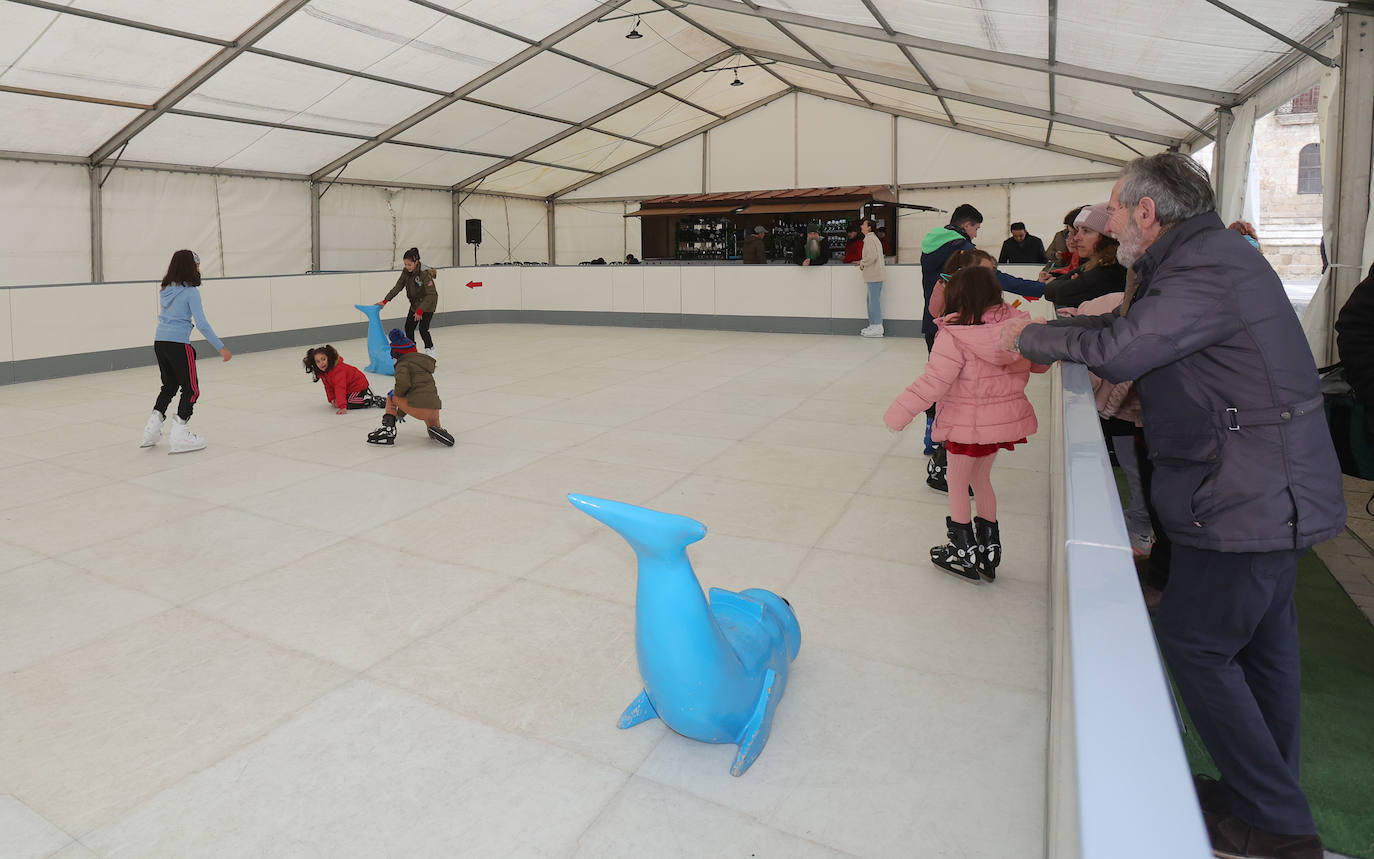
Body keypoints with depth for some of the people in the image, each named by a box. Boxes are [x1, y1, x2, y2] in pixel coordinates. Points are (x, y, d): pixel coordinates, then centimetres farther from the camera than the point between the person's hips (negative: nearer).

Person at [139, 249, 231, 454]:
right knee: (191, 389, 2)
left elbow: (162, 316, 21)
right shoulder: (190, 291, -9)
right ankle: (180, 436, -2)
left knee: (169, 385, 22)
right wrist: (221, 347, -13)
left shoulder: (165, 290, 13)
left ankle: (152, 429, 19)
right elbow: (201, 323, -15)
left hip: (159, 342, 8)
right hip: (178, 344, -7)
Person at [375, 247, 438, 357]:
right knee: (408, 327, 6)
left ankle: (430, 350, 6)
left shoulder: (425, 273, -27)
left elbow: (431, 294, -31)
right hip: (415, 304, 7)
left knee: (423, 328, -14)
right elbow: (397, 287, -5)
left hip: (428, 304, -7)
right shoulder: (406, 272, -7)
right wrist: (385, 301, -15)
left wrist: (420, 310, -35)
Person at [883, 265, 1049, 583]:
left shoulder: (954, 337, -22)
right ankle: (988, 548, 32)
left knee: (958, 483, 13)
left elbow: (932, 384, -22)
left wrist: (899, 413, -13)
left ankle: (965, 551, 24)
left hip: (968, 422, -6)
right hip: (1006, 418, 6)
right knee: (981, 478, 23)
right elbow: (1039, 363, 10)